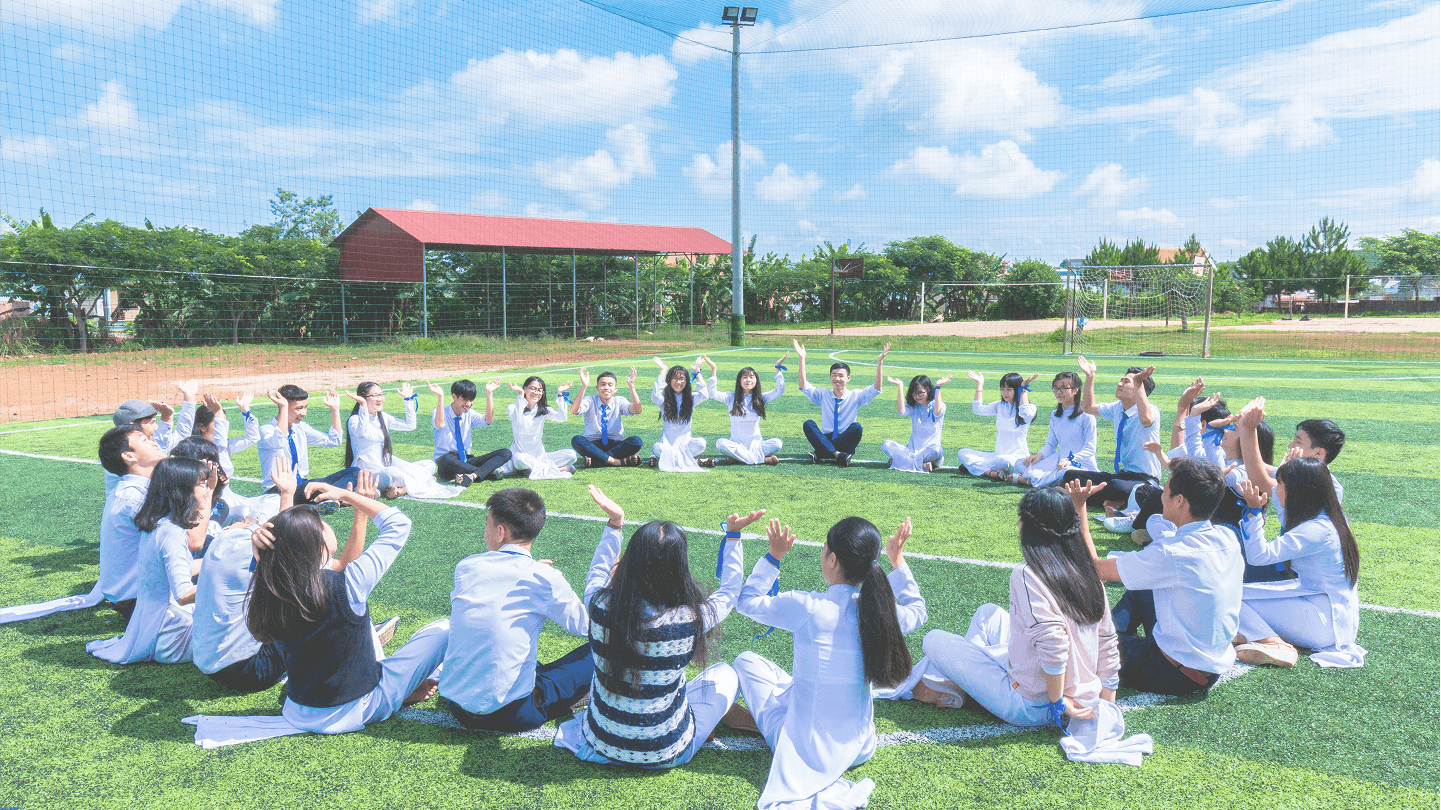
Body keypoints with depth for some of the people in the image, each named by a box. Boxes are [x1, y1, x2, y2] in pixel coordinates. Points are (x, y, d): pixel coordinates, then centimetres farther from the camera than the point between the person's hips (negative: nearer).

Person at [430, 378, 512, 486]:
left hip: (466, 462, 5)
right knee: (447, 460, -43)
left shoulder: (470, 414, 8)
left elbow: (489, 420, -11)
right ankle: (486, 473, -25)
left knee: (506, 453, -13)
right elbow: (439, 424, -30)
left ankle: (472, 476, -34)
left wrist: (489, 393, -17)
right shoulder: (441, 413, -5)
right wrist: (440, 397, -36)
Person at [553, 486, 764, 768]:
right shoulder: (690, 619, -25)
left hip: (601, 744, 3)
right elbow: (730, 593, -2)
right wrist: (733, 535, 4)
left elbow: (597, 574, 7)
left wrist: (614, 523, 11)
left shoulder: (601, 605, -20)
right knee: (724, 672, 21)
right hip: (665, 753, -2)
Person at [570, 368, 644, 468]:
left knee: (636, 441, -27)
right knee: (577, 440, -32)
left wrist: (631, 386, -28)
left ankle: (596, 460, -29)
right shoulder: (590, 401, -1)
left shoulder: (619, 401, 3)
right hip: (593, 444, -1)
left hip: (615, 444, 1)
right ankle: (617, 461, -34)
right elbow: (574, 411, -22)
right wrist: (584, 386, -32)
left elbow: (636, 410, -18)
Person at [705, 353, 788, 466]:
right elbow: (713, 394, -10)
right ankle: (762, 459, -29)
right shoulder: (731, 397, 4)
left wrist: (778, 368, -6)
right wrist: (713, 369, -12)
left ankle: (737, 457, -22)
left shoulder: (761, 398, 8)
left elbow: (779, 391, -3)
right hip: (736, 444, -1)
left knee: (777, 443, -27)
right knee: (720, 443, -33)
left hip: (756, 443, 1)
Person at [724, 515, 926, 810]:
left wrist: (773, 557, 1)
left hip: (808, 750, -4)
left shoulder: (806, 607, -24)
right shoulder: (882, 611, -12)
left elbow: (746, 601, -6)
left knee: (746, 661, 8)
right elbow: (917, 611, 14)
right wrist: (897, 560, 20)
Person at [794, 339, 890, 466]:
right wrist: (802, 359, -12)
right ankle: (837, 454, -38)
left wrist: (880, 363, -20)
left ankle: (820, 454, -31)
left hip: (845, 442, -1)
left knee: (856, 427, -30)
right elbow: (803, 386, -5)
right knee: (808, 424, -25)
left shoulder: (855, 396, 4)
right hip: (826, 440, 1)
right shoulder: (823, 395, 8)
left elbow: (876, 388, -9)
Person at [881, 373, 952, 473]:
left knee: (936, 450, -39)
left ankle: (901, 460, -22)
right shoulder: (913, 407, 8)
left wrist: (937, 387, -29)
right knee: (886, 444, -18)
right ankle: (921, 465, -26)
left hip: (928, 452, -3)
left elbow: (937, 412, -28)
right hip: (912, 450, 4)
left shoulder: (939, 406, -2)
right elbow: (901, 411, -14)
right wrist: (900, 386, -14)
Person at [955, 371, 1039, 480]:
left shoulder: (1030, 407, -3)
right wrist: (980, 384, 4)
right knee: (962, 453, -9)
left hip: (1018, 457, -6)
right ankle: (991, 472, -28)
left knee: (1004, 460, -42)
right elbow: (978, 409, 2)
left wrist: (1024, 388, -20)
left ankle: (976, 466, -19)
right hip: (998, 454, 6)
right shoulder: (999, 406, 13)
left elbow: (1025, 413, -27)